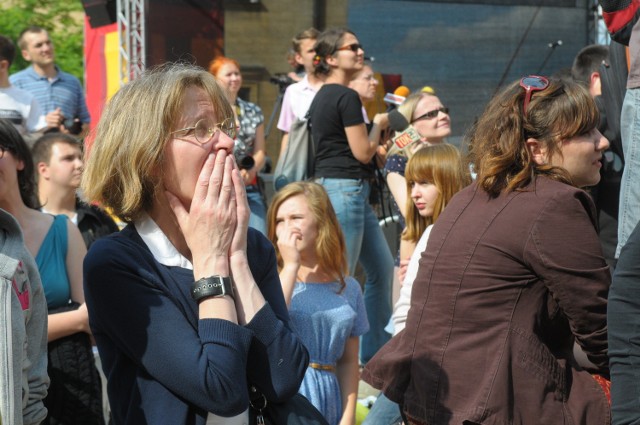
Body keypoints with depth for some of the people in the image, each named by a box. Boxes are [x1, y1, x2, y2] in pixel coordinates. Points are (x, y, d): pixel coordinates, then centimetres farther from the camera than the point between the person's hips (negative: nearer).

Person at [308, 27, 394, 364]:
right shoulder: (347, 97, -14)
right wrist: (378, 124, 3)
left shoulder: (322, 97, 15)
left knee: (382, 269, 15)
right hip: (346, 190, -10)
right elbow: (363, 152, -13)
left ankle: (375, 349, 23)